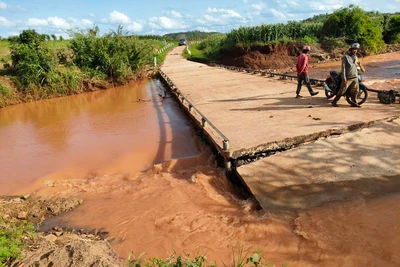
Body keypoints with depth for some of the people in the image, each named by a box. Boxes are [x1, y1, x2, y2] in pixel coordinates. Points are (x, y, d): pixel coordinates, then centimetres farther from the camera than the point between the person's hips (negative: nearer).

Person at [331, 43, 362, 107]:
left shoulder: (355, 57, 15)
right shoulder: (345, 57, -7)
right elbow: (343, 67, -13)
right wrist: (344, 78, -19)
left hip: (355, 77, 7)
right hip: (348, 78, -7)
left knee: (355, 90, 6)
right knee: (342, 90, -6)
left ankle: (353, 102, 15)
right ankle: (334, 101, 3)